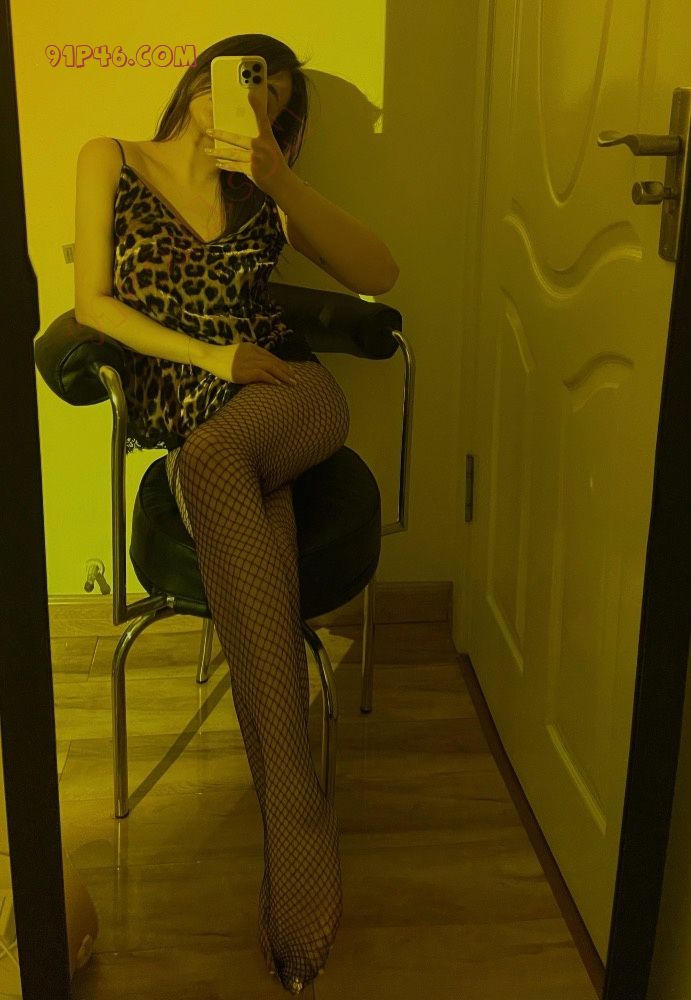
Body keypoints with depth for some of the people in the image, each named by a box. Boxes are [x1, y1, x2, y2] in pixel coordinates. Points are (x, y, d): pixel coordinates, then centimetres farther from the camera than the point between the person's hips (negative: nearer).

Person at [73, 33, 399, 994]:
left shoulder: (263, 187, 17)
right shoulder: (111, 159, 14)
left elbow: (380, 274, 5)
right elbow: (93, 303, 4)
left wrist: (281, 180, -6)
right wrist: (210, 356, -8)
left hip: (289, 395, 0)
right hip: (188, 422, 0)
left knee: (211, 458, -37)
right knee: (266, 594, -33)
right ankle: (302, 827, -28)